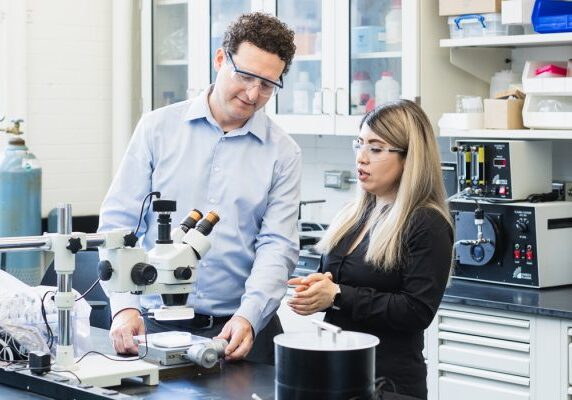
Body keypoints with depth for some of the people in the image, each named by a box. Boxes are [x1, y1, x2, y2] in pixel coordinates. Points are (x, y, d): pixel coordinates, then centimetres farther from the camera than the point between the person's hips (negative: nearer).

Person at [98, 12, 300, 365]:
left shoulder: (283, 153, 3)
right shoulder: (158, 127, 3)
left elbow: (277, 246, -4)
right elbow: (118, 222, 0)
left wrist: (249, 316, -20)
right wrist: (125, 305, -13)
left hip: (241, 327, 0)